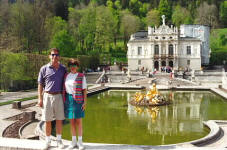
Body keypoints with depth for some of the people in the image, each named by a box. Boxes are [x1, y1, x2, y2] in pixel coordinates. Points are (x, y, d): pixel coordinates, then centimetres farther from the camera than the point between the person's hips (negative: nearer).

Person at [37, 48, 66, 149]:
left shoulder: (63, 69, 5)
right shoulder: (44, 69, 0)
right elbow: (40, 84, 3)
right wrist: (40, 98, -3)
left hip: (59, 96, 1)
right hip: (47, 96, -1)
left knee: (59, 120, 6)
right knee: (47, 121, 4)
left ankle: (59, 141, 18)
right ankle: (47, 141, 16)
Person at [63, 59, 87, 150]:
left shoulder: (81, 76, -3)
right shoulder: (66, 76, 8)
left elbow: (84, 90, -3)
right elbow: (64, 89, 11)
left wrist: (85, 102, -10)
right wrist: (64, 101, 7)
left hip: (78, 100, -3)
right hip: (68, 100, 4)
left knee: (78, 121, -1)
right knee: (72, 121, 8)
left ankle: (80, 141, 9)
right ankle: (74, 141, 17)